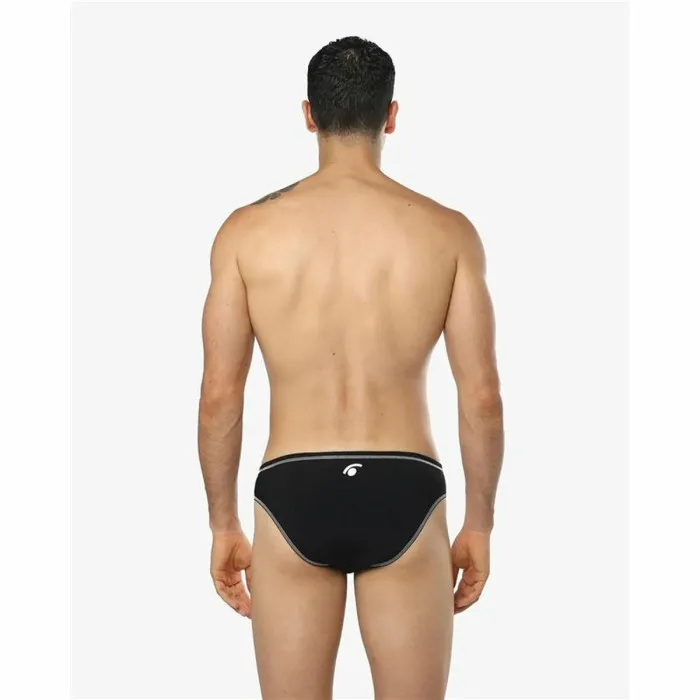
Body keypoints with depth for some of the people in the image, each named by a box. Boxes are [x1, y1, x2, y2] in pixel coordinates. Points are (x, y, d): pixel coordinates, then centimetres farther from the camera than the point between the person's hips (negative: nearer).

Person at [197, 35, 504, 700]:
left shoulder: (247, 231, -2)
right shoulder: (448, 232, -2)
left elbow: (218, 396, -2)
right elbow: (483, 397, -3)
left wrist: (223, 525, 9)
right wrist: (479, 524, 9)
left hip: (292, 495, 0)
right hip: (403, 495, 0)